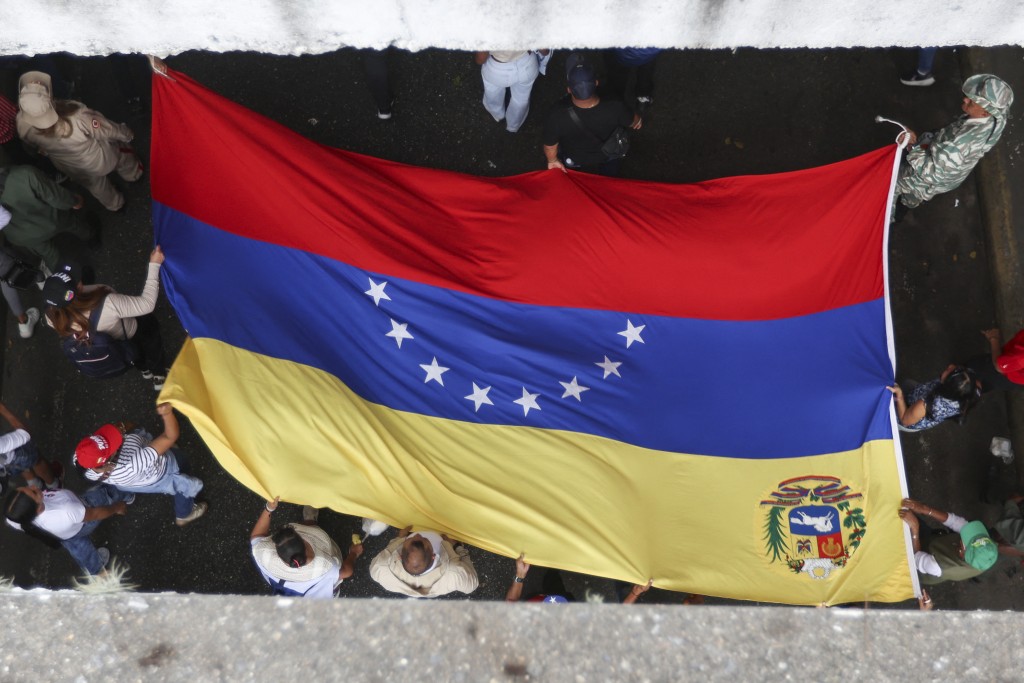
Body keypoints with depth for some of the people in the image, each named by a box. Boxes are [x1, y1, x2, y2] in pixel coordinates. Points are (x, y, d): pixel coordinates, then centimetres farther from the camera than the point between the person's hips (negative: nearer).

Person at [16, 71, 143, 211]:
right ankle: (133, 174, 66)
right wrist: (126, 134, -3)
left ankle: (114, 204, 68)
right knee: (120, 149, 34)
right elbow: (108, 131, -26)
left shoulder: (23, 124, -31)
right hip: (100, 160, -3)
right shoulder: (76, 116, -47)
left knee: (95, 185, 37)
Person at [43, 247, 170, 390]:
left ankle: (144, 369, 55)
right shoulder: (107, 305, -47)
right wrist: (154, 265, -33)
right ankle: (159, 376, 44)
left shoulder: (53, 316, -31)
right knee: (150, 322, 29)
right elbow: (147, 304, -36)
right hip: (127, 341, -4)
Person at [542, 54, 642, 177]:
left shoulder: (558, 116, -42)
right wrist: (638, 120, 11)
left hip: (574, 164, 0)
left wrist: (552, 160, 0)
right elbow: (633, 121, -14)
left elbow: (550, 146, -23)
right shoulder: (615, 109, -38)